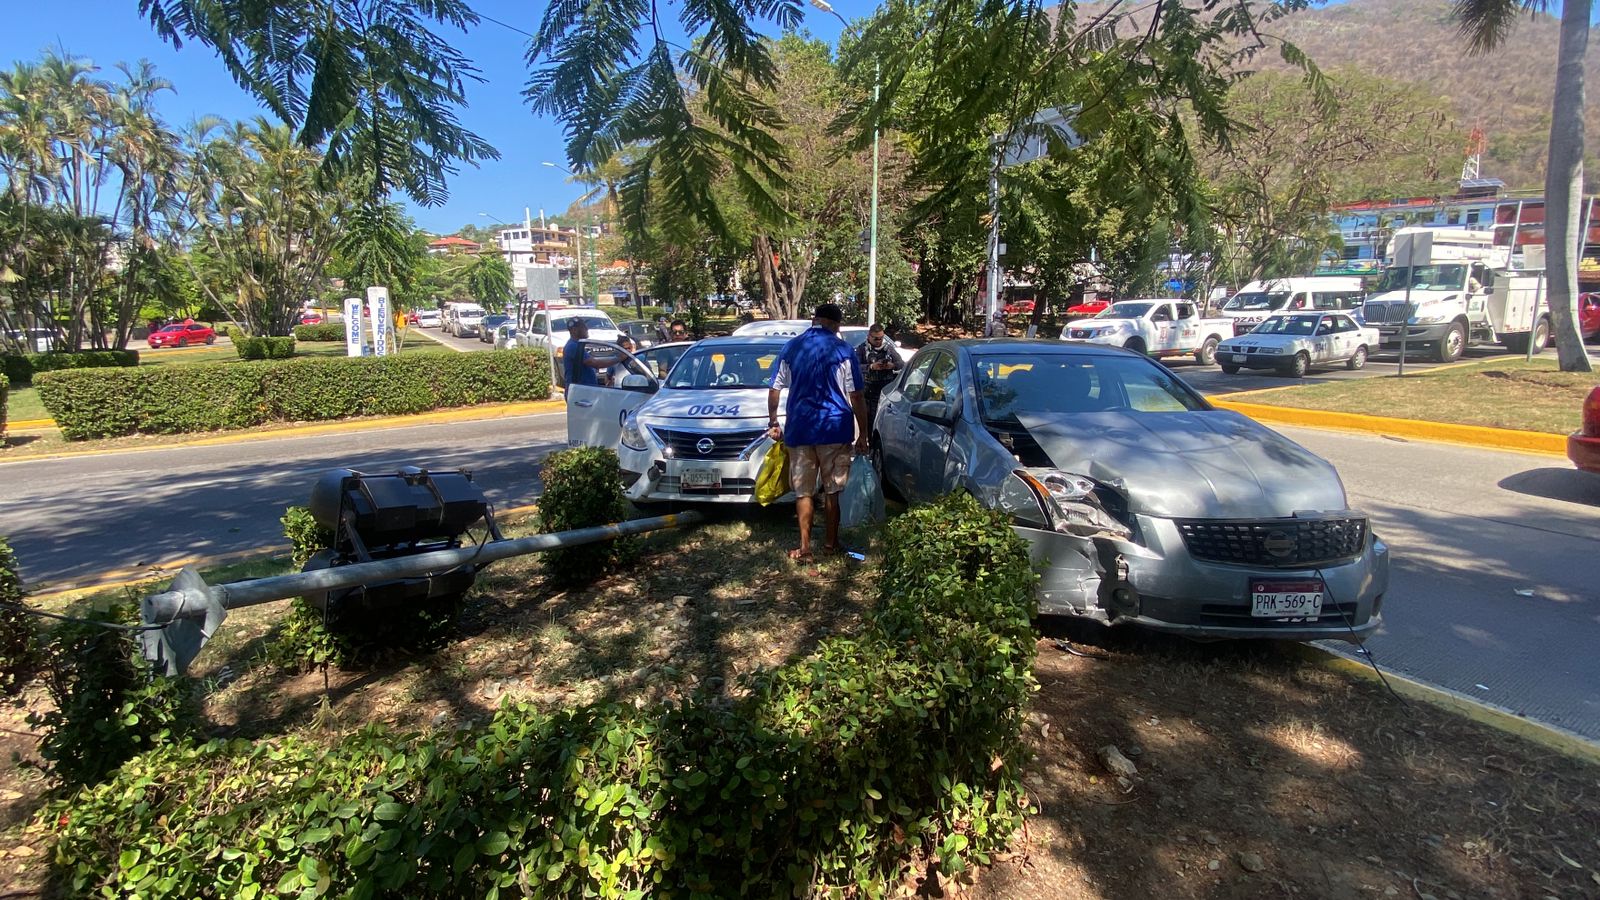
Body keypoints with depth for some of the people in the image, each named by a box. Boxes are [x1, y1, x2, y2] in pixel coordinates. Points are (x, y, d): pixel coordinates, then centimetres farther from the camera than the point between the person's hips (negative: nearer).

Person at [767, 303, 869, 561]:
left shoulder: (791, 348, 5)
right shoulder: (843, 351, -3)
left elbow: (775, 389, 8)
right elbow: (856, 397, -5)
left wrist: (773, 422, 19)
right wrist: (863, 434, 1)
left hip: (800, 429, 2)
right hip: (835, 429, -1)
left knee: (803, 491, 8)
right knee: (833, 489, 10)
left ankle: (805, 548, 7)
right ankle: (831, 543, 19)